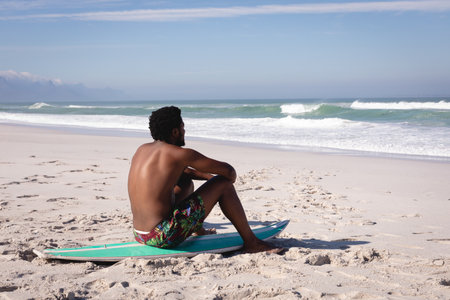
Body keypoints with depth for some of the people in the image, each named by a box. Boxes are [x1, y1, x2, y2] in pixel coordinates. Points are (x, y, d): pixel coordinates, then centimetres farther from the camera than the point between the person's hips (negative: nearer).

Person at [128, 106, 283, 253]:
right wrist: (229, 181, 18)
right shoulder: (180, 154, -12)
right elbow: (228, 170, -5)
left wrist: (209, 177, 25)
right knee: (223, 184, 0)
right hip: (166, 237, -9)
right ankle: (251, 242, 10)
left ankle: (199, 232, 47)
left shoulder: (141, 150, 11)